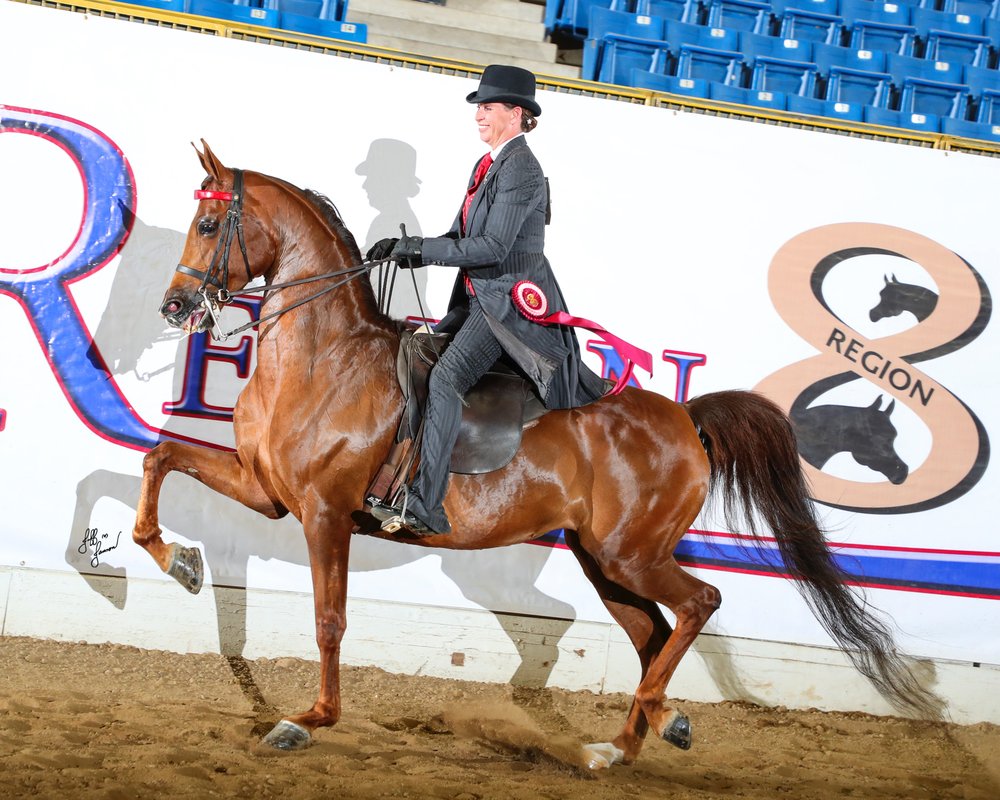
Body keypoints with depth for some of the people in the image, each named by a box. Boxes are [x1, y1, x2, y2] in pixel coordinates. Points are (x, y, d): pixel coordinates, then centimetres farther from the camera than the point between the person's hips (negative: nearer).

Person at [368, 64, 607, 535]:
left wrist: (421, 249, -20)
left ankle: (425, 507, -29)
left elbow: (493, 247, -22)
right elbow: (460, 236, 15)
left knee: (445, 379, -23)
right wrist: (408, 249, -1)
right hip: (481, 298, 11)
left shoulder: (520, 170, -15)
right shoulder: (488, 165, 15)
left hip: (509, 301, -11)